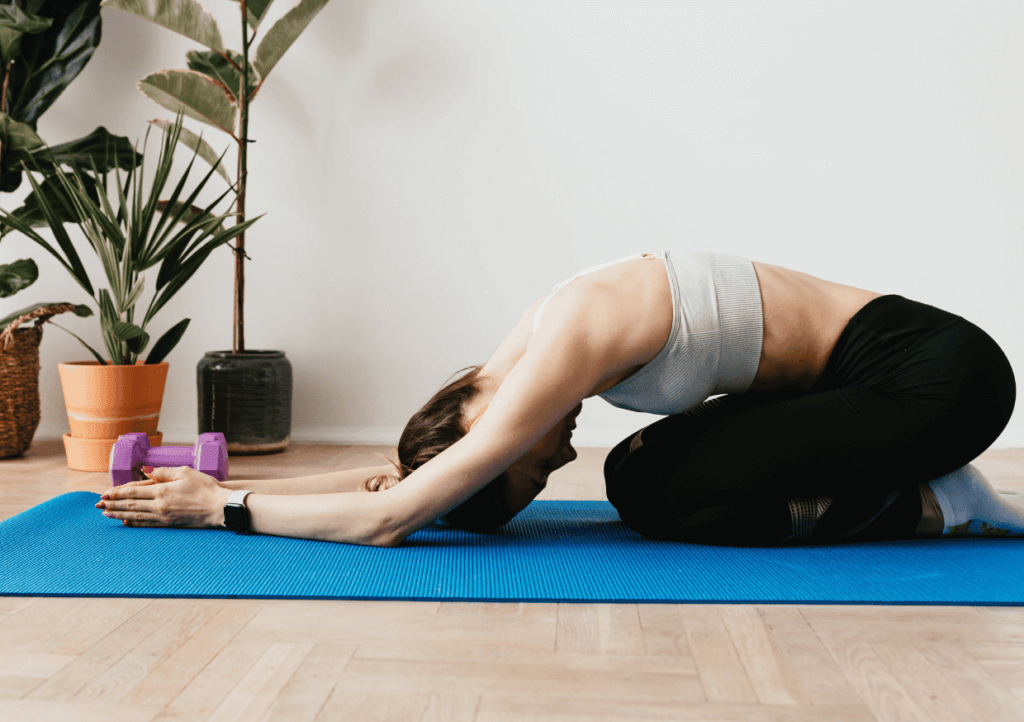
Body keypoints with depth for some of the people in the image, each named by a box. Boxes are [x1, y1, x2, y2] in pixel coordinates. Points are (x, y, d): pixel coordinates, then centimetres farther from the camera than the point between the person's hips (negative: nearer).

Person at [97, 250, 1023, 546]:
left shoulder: (563, 354, -27)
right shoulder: (544, 338, 0)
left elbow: (387, 520, -25)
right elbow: (401, 470, 7)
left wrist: (220, 507, -14)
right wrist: (226, 484, 5)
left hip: (936, 372, -9)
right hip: (854, 371, 9)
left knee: (665, 495, -18)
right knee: (639, 475, 1)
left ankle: (934, 506, -4)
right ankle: (912, 483, 9)